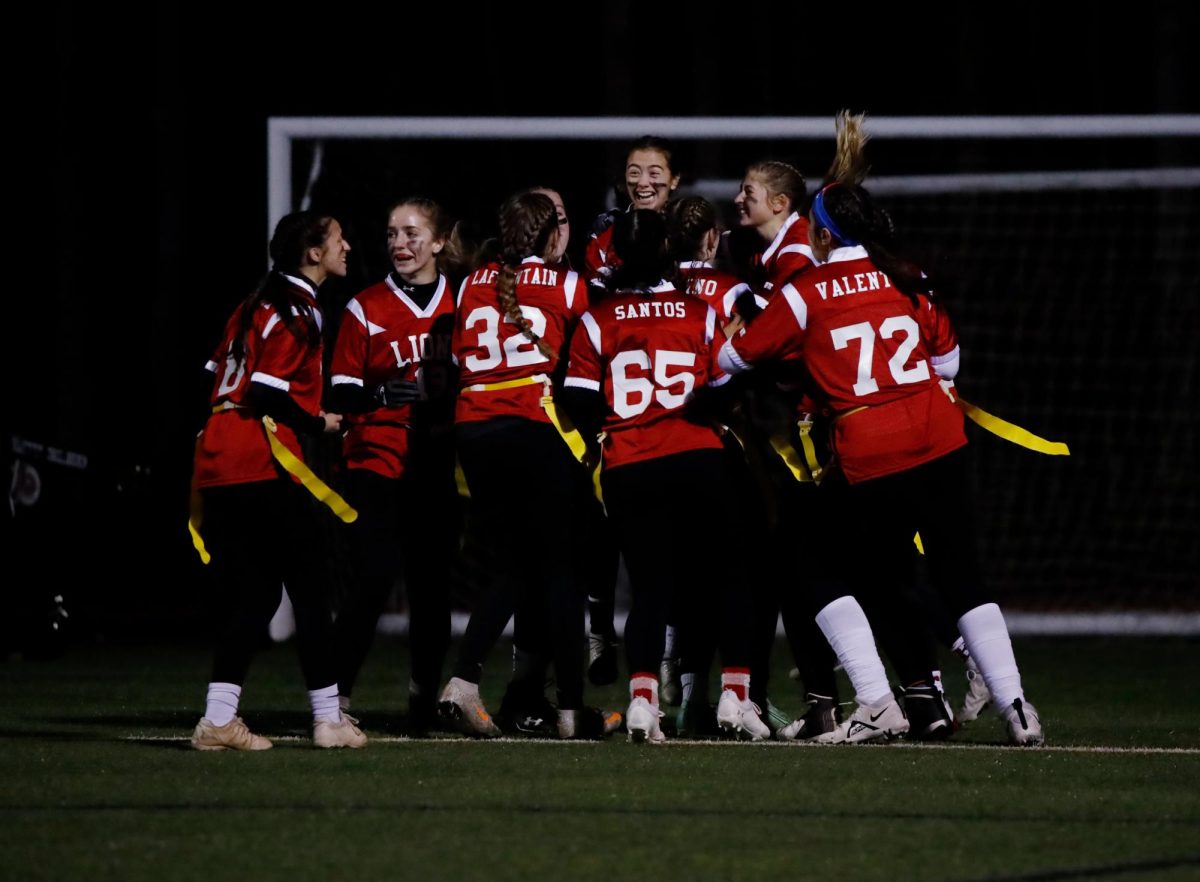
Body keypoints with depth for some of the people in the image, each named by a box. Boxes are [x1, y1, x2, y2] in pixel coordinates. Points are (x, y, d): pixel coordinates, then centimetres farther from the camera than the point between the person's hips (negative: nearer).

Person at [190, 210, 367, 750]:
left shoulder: (258, 304, 17)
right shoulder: (296, 312, -10)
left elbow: (220, 373, 19)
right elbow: (267, 393, -17)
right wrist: (319, 423, -4)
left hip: (219, 463, 9)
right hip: (262, 467, -9)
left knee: (253, 595, 10)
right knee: (310, 588, -1)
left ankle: (219, 720, 3)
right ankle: (328, 719, 2)